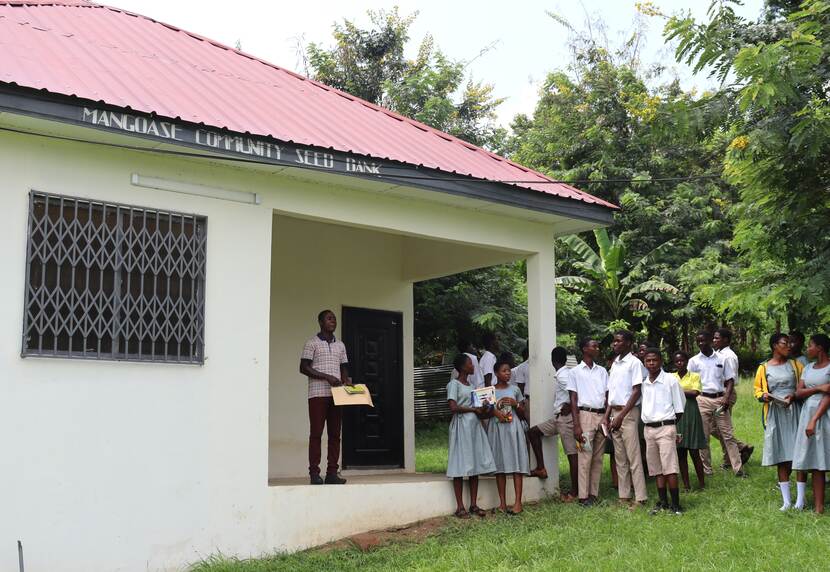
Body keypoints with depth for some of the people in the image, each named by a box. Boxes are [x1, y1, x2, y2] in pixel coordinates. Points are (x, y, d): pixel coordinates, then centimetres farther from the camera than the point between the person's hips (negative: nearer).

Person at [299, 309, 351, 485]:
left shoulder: (340, 345, 18)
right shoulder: (312, 343, 2)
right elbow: (304, 367, -5)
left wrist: (346, 379, -1)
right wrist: (327, 377, -14)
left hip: (336, 394, 5)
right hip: (318, 394, -5)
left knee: (335, 434, 2)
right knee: (316, 433, -4)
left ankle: (332, 472, 5)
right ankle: (314, 473, -3)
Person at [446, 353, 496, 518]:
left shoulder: (471, 385, 18)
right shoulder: (454, 384, -6)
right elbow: (454, 407, -16)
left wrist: (483, 409, -2)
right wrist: (474, 409, -12)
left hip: (474, 425, 8)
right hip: (461, 426, -8)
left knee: (475, 465, 6)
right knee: (460, 466, -6)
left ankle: (474, 504, 11)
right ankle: (460, 507, -3)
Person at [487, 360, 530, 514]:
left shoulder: (515, 389, 7)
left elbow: (522, 412, 11)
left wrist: (515, 404, -7)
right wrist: (494, 412, -12)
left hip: (513, 427, 0)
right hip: (497, 428, 0)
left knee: (516, 464, -6)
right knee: (500, 466, 1)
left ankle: (518, 502, -7)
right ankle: (502, 503, 6)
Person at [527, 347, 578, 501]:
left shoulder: (562, 376, -16)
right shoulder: (563, 374, 13)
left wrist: (569, 407, -13)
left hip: (565, 417, -10)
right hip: (557, 418, 10)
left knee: (572, 453, -3)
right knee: (533, 432, 11)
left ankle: (574, 491, 2)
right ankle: (541, 468, 12)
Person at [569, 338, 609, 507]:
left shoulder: (602, 371, 15)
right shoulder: (575, 372, 2)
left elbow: (607, 396, 14)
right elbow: (573, 399, -2)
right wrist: (576, 425, -10)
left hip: (601, 416, 4)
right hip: (585, 415, -4)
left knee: (598, 458, 5)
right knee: (584, 457, -7)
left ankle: (594, 493, 11)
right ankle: (583, 496, -4)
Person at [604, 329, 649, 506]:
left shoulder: (634, 363, -8)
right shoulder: (615, 364, 14)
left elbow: (636, 392, -13)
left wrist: (621, 416, -16)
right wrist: (607, 416, 8)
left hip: (628, 412, -8)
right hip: (615, 413, 8)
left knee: (633, 457, -7)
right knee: (620, 457, 9)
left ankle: (640, 497, -4)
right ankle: (624, 496, 15)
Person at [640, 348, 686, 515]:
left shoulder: (670, 380, -4)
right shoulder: (643, 384, 9)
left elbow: (679, 407, 2)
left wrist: (673, 428, 4)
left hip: (666, 427, -5)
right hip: (649, 429, 5)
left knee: (669, 468, -9)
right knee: (656, 469, 8)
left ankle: (675, 504, -3)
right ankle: (663, 502, 15)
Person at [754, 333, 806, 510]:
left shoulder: (795, 364, 6)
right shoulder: (764, 368, 6)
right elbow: (757, 390, 12)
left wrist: (794, 396, -13)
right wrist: (763, 396, -9)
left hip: (794, 411, 0)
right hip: (775, 414, 0)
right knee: (781, 456, 4)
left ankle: (800, 499, 2)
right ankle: (786, 500, 9)